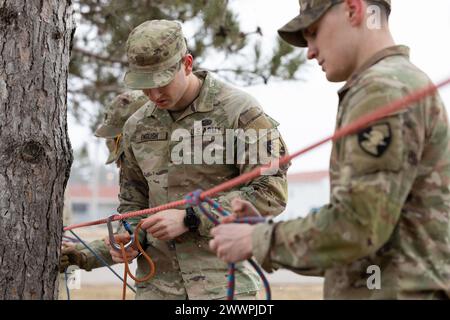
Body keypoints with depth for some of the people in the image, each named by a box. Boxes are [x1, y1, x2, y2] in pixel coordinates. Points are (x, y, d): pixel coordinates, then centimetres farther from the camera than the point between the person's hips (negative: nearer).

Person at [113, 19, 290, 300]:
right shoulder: (137, 126, 12)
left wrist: (190, 219, -15)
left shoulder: (238, 111, -6)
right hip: (156, 282, 5)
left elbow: (271, 191, -12)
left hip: (222, 280, -5)